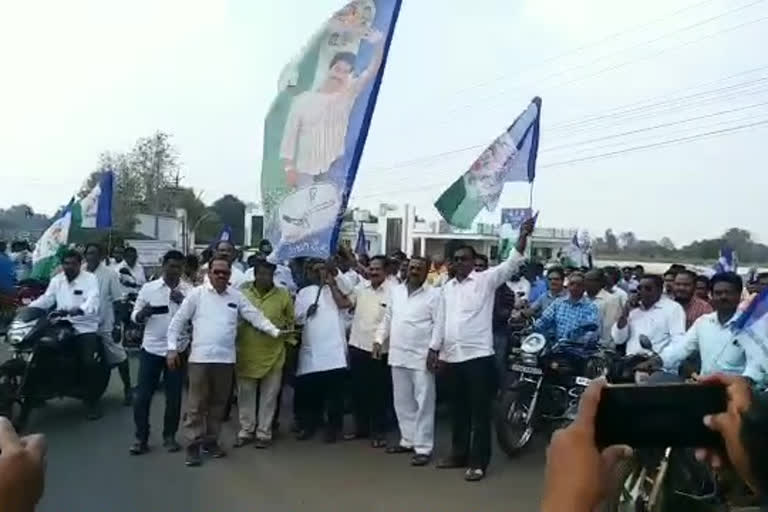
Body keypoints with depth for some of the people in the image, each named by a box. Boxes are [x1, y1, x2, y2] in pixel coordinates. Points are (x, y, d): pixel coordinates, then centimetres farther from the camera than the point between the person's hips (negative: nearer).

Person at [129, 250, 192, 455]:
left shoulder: (190, 290, -1)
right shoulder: (148, 288, 2)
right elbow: (135, 317, 5)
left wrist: (182, 302, -22)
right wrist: (142, 313, -17)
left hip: (177, 349, 0)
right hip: (151, 349, 1)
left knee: (173, 397, 8)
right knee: (142, 396, 1)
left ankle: (169, 436, 21)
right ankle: (141, 438, 13)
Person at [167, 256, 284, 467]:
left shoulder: (236, 296, 7)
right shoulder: (197, 294, -1)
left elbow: (256, 316, 6)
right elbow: (178, 321, 1)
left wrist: (275, 331, -4)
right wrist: (172, 348, -4)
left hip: (225, 358, 3)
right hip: (200, 357, -3)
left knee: (218, 403, 12)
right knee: (196, 404, 1)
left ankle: (211, 441, 25)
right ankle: (193, 445, 10)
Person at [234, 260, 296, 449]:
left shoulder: (283, 295, -1)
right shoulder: (242, 293, -1)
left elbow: (291, 321, 10)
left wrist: (285, 331, -3)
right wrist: (235, 341, 3)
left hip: (273, 353, 0)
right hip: (246, 353, 1)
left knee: (269, 396, 8)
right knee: (245, 394, 10)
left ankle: (264, 433, 19)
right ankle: (246, 431, 25)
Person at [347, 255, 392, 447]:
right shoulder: (361, 287, 6)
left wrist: (380, 341, -16)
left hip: (379, 349, -5)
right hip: (357, 345, 5)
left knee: (378, 393, 5)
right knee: (358, 390, 14)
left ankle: (378, 432, 17)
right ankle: (361, 427, 28)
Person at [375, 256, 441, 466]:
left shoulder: (434, 294, -4)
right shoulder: (396, 291, 13)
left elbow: (439, 324, -9)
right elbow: (387, 318, 20)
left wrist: (433, 350, -17)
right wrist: (379, 339, 12)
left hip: (422, 357, -6)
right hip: (398, 355, 6)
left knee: (423, 403, -2)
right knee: (402, 401, 14)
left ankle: (423, 447, 3)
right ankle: (408, 440, 27)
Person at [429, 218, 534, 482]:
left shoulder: (485, 280, -2)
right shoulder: (447, 287, 14)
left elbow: (511, 264, -15)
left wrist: (523, 236, -27)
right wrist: (434, 348, 14)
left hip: (478, 354, -6)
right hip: (452, 356, 6)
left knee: (479, 410, -1)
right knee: (459, 408, 16)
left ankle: (478, 461, 4)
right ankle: (459, 454, 27)